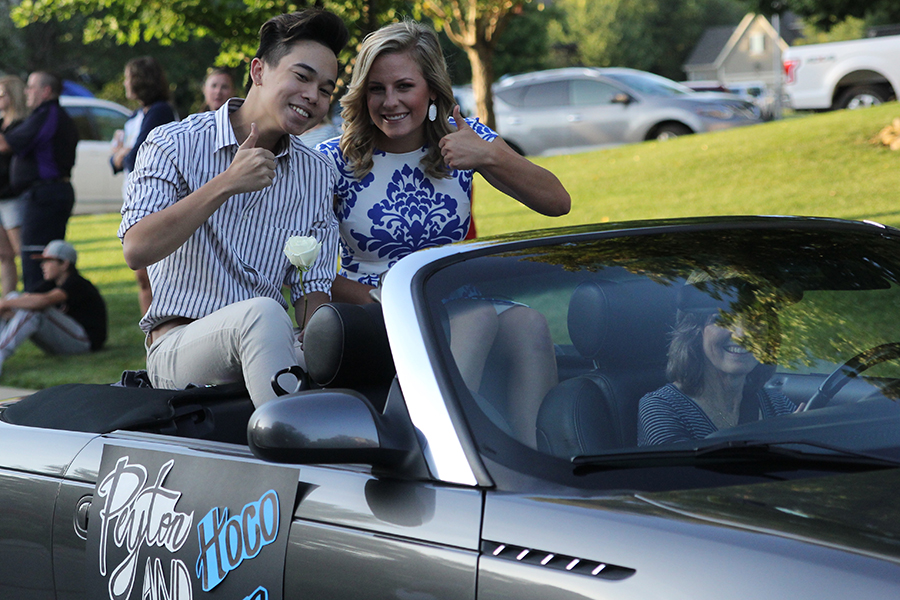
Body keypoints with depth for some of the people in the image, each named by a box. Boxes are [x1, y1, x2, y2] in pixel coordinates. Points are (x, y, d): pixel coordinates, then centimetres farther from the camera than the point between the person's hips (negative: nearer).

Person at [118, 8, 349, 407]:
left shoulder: (317, 175, 13)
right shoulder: (174, 145, -1)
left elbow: (313, 290, 9)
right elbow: (137, 250, -16)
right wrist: (227, 184, -21)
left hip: (266, 345, 4)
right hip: (178, 343, -4)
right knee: (262, 313, -36)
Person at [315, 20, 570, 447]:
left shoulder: (461, 138, 4)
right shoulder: (334, 161, -4)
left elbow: (557, 203, -3)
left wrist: (489, 158, -19)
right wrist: (378, 301, -19)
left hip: (458, 306, 3)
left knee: (529, 324, -30)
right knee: (478, 316, -33)